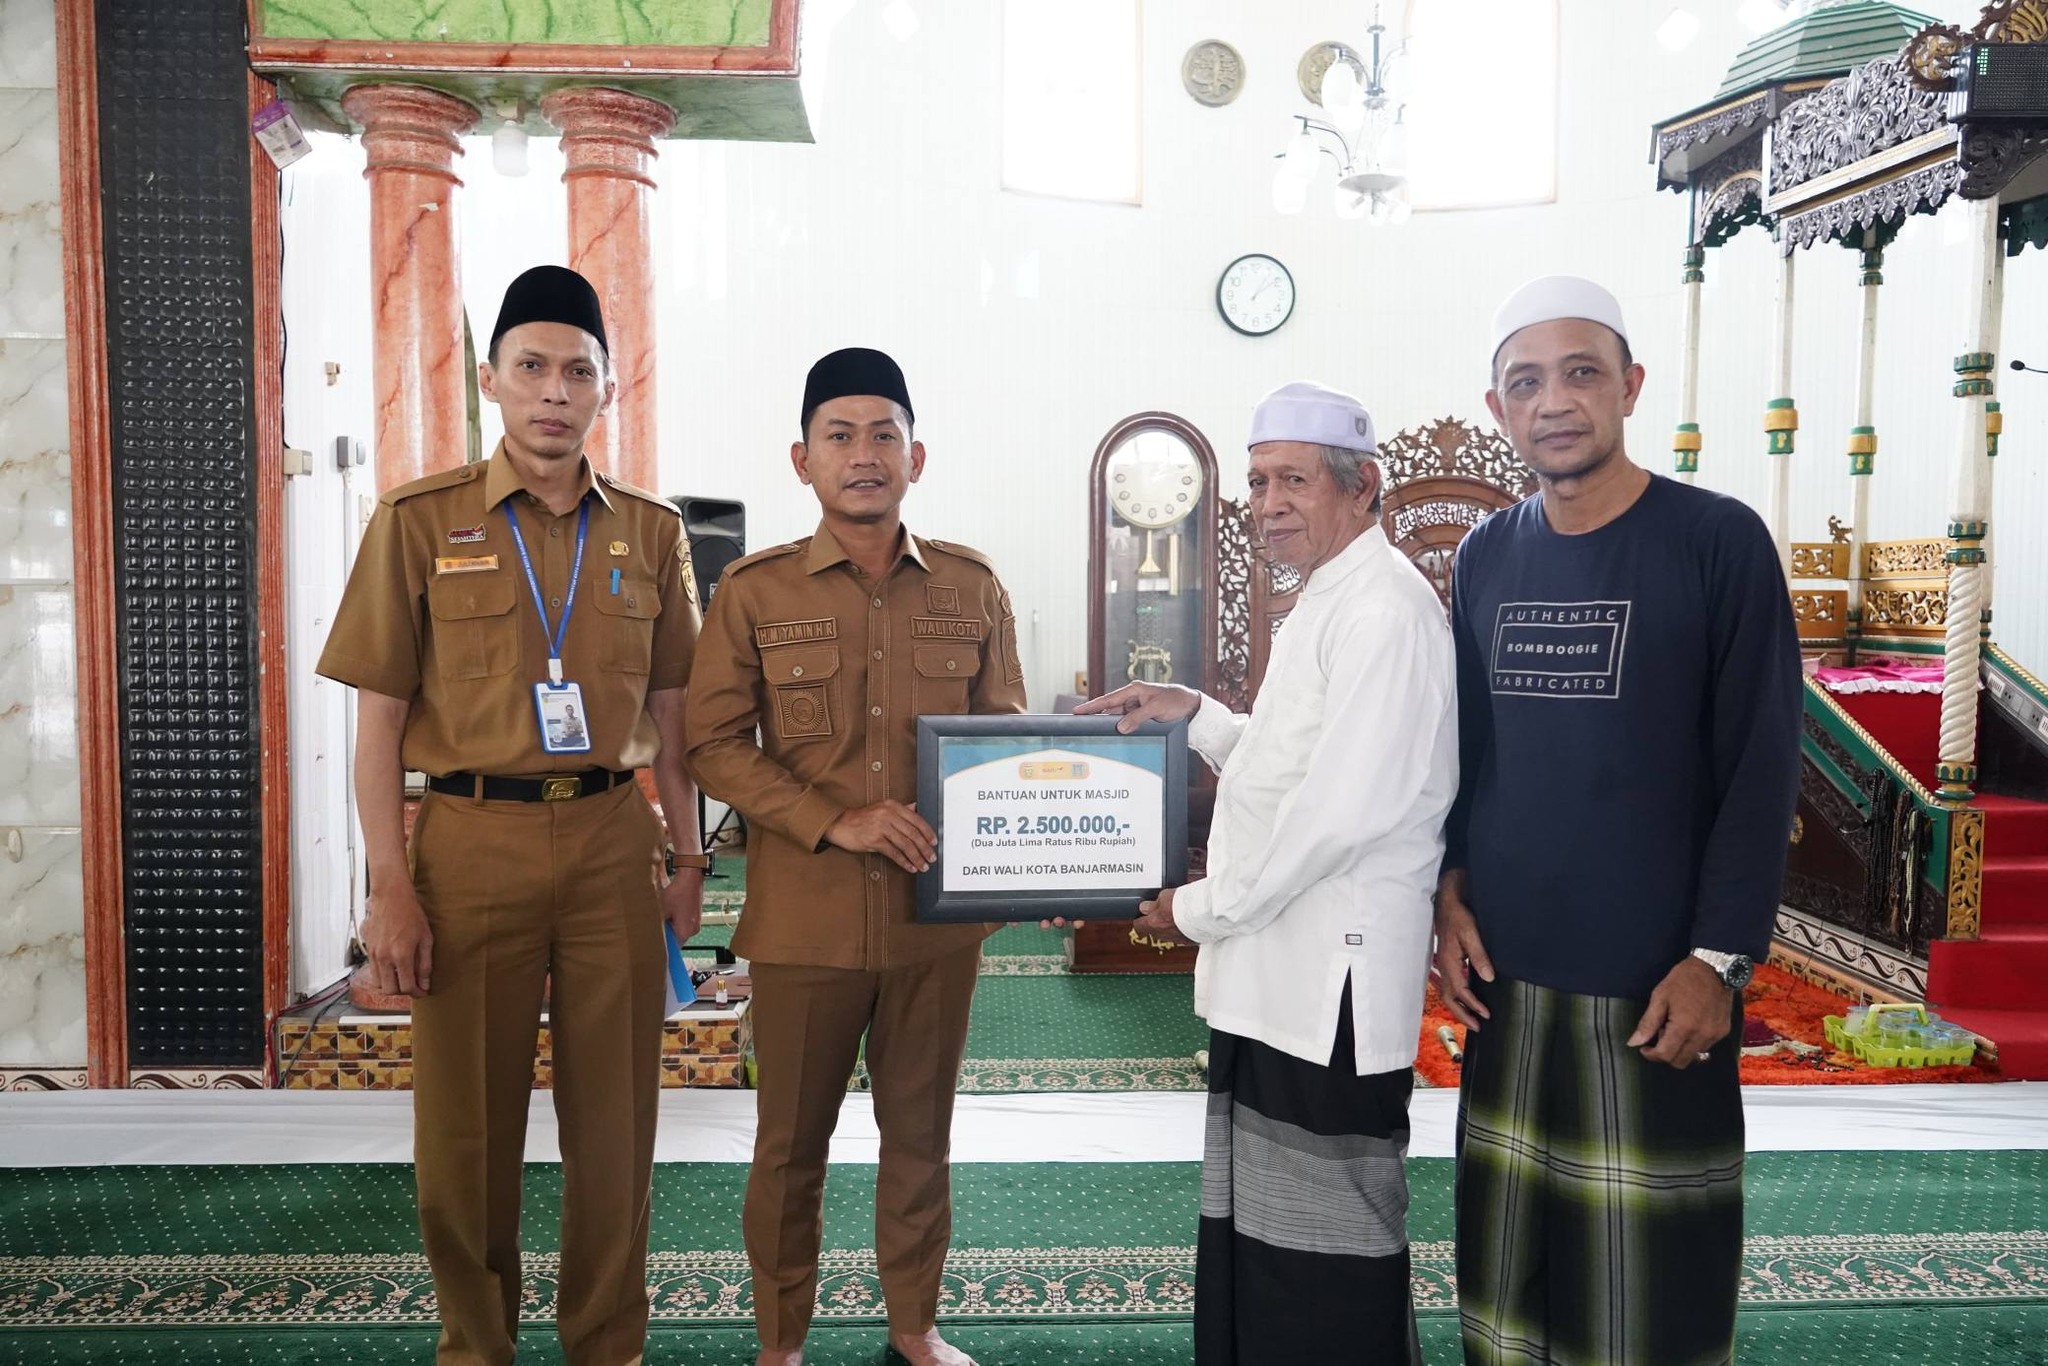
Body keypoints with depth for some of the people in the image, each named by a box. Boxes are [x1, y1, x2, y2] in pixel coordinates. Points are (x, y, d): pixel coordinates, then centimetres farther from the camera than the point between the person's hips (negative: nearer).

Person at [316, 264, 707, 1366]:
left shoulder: (651, 532, 7)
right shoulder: (419, 522, 0)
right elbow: (379, 719, -1)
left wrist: (687, 860, 8)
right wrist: (391, 888, -7)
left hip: (613, 841, 2)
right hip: (472, 841, -2)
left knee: (616, 1119, 10)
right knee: (466, 1123, 9)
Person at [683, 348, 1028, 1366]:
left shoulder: (973, 588, 4)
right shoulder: (753, 592, -1)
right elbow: (714, 743, -5)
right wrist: (834, 822, -17)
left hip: (938, 913, 2)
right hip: (804, 914, -1)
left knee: (921, 1131, 16)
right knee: (791, 1140, 12)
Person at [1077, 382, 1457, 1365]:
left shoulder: (1382, 610, -16)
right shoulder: (1325, 605, 16)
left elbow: (1345, 808, -22)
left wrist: (1202, 910, -13)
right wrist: (1196, 715, 9)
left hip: (1330, 984, -10)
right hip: (1275, 978, 10)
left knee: (1324, 1259, 4)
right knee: (1250, 1229, 19)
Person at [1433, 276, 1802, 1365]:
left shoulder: (1719, 541, -6)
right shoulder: (1484, 557, 8)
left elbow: (1762, 763, -7)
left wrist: (1719, 959, -11)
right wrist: (1454, 889, 3)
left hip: (1656, 984, -4)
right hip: (1508, 974, 4)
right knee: (1508, 1264, 12)